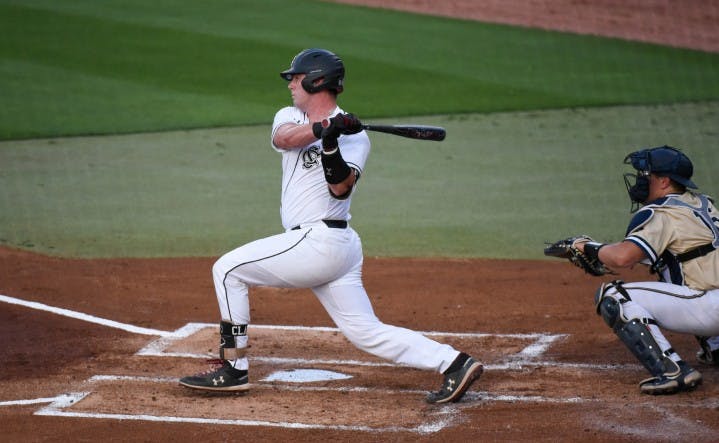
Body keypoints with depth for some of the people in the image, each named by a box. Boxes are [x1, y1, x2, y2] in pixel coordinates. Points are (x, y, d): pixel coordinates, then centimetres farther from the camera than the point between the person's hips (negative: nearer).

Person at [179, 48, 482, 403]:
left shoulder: (354, 136, -4)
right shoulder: (290, 116, 16)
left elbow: (341, 188, -17)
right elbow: (283, 138, -9)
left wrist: (330, 145, -30)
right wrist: (325, 127, -24)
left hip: (318, 240, -8)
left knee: (228, 270, -5)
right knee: (366, 332, 4)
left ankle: (233, 368, -2)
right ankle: (454, 363, 0)